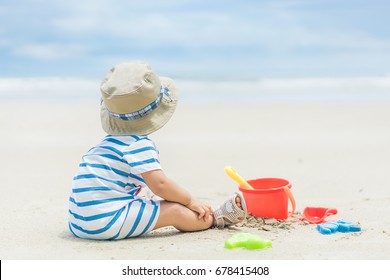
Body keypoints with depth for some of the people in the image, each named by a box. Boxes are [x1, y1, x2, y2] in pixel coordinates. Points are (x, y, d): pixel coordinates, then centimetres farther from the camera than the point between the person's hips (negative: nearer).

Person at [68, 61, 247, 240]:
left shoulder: (110, 140, 17)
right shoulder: (140, 144, -12)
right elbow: (159, 184, -18)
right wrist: (191, 201, -3)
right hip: (107, 217, -10)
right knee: (175, 211, -6)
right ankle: (215, 219, 13)